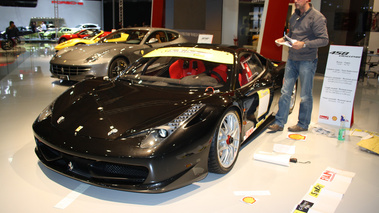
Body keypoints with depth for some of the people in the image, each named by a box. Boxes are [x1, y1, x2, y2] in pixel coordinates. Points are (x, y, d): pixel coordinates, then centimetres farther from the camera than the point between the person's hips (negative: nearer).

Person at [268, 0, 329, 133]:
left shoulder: (317, 17, -11)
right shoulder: (294, 16, 11)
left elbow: (324, 40, -14)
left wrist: (304, 44, -24)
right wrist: (284, 39, 3)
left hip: (307, 61, -6)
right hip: (292, 59, 7)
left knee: (305, 95, 4)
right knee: (285, 92, 5)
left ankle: (303, 124, 19)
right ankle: (279, 123, 12)